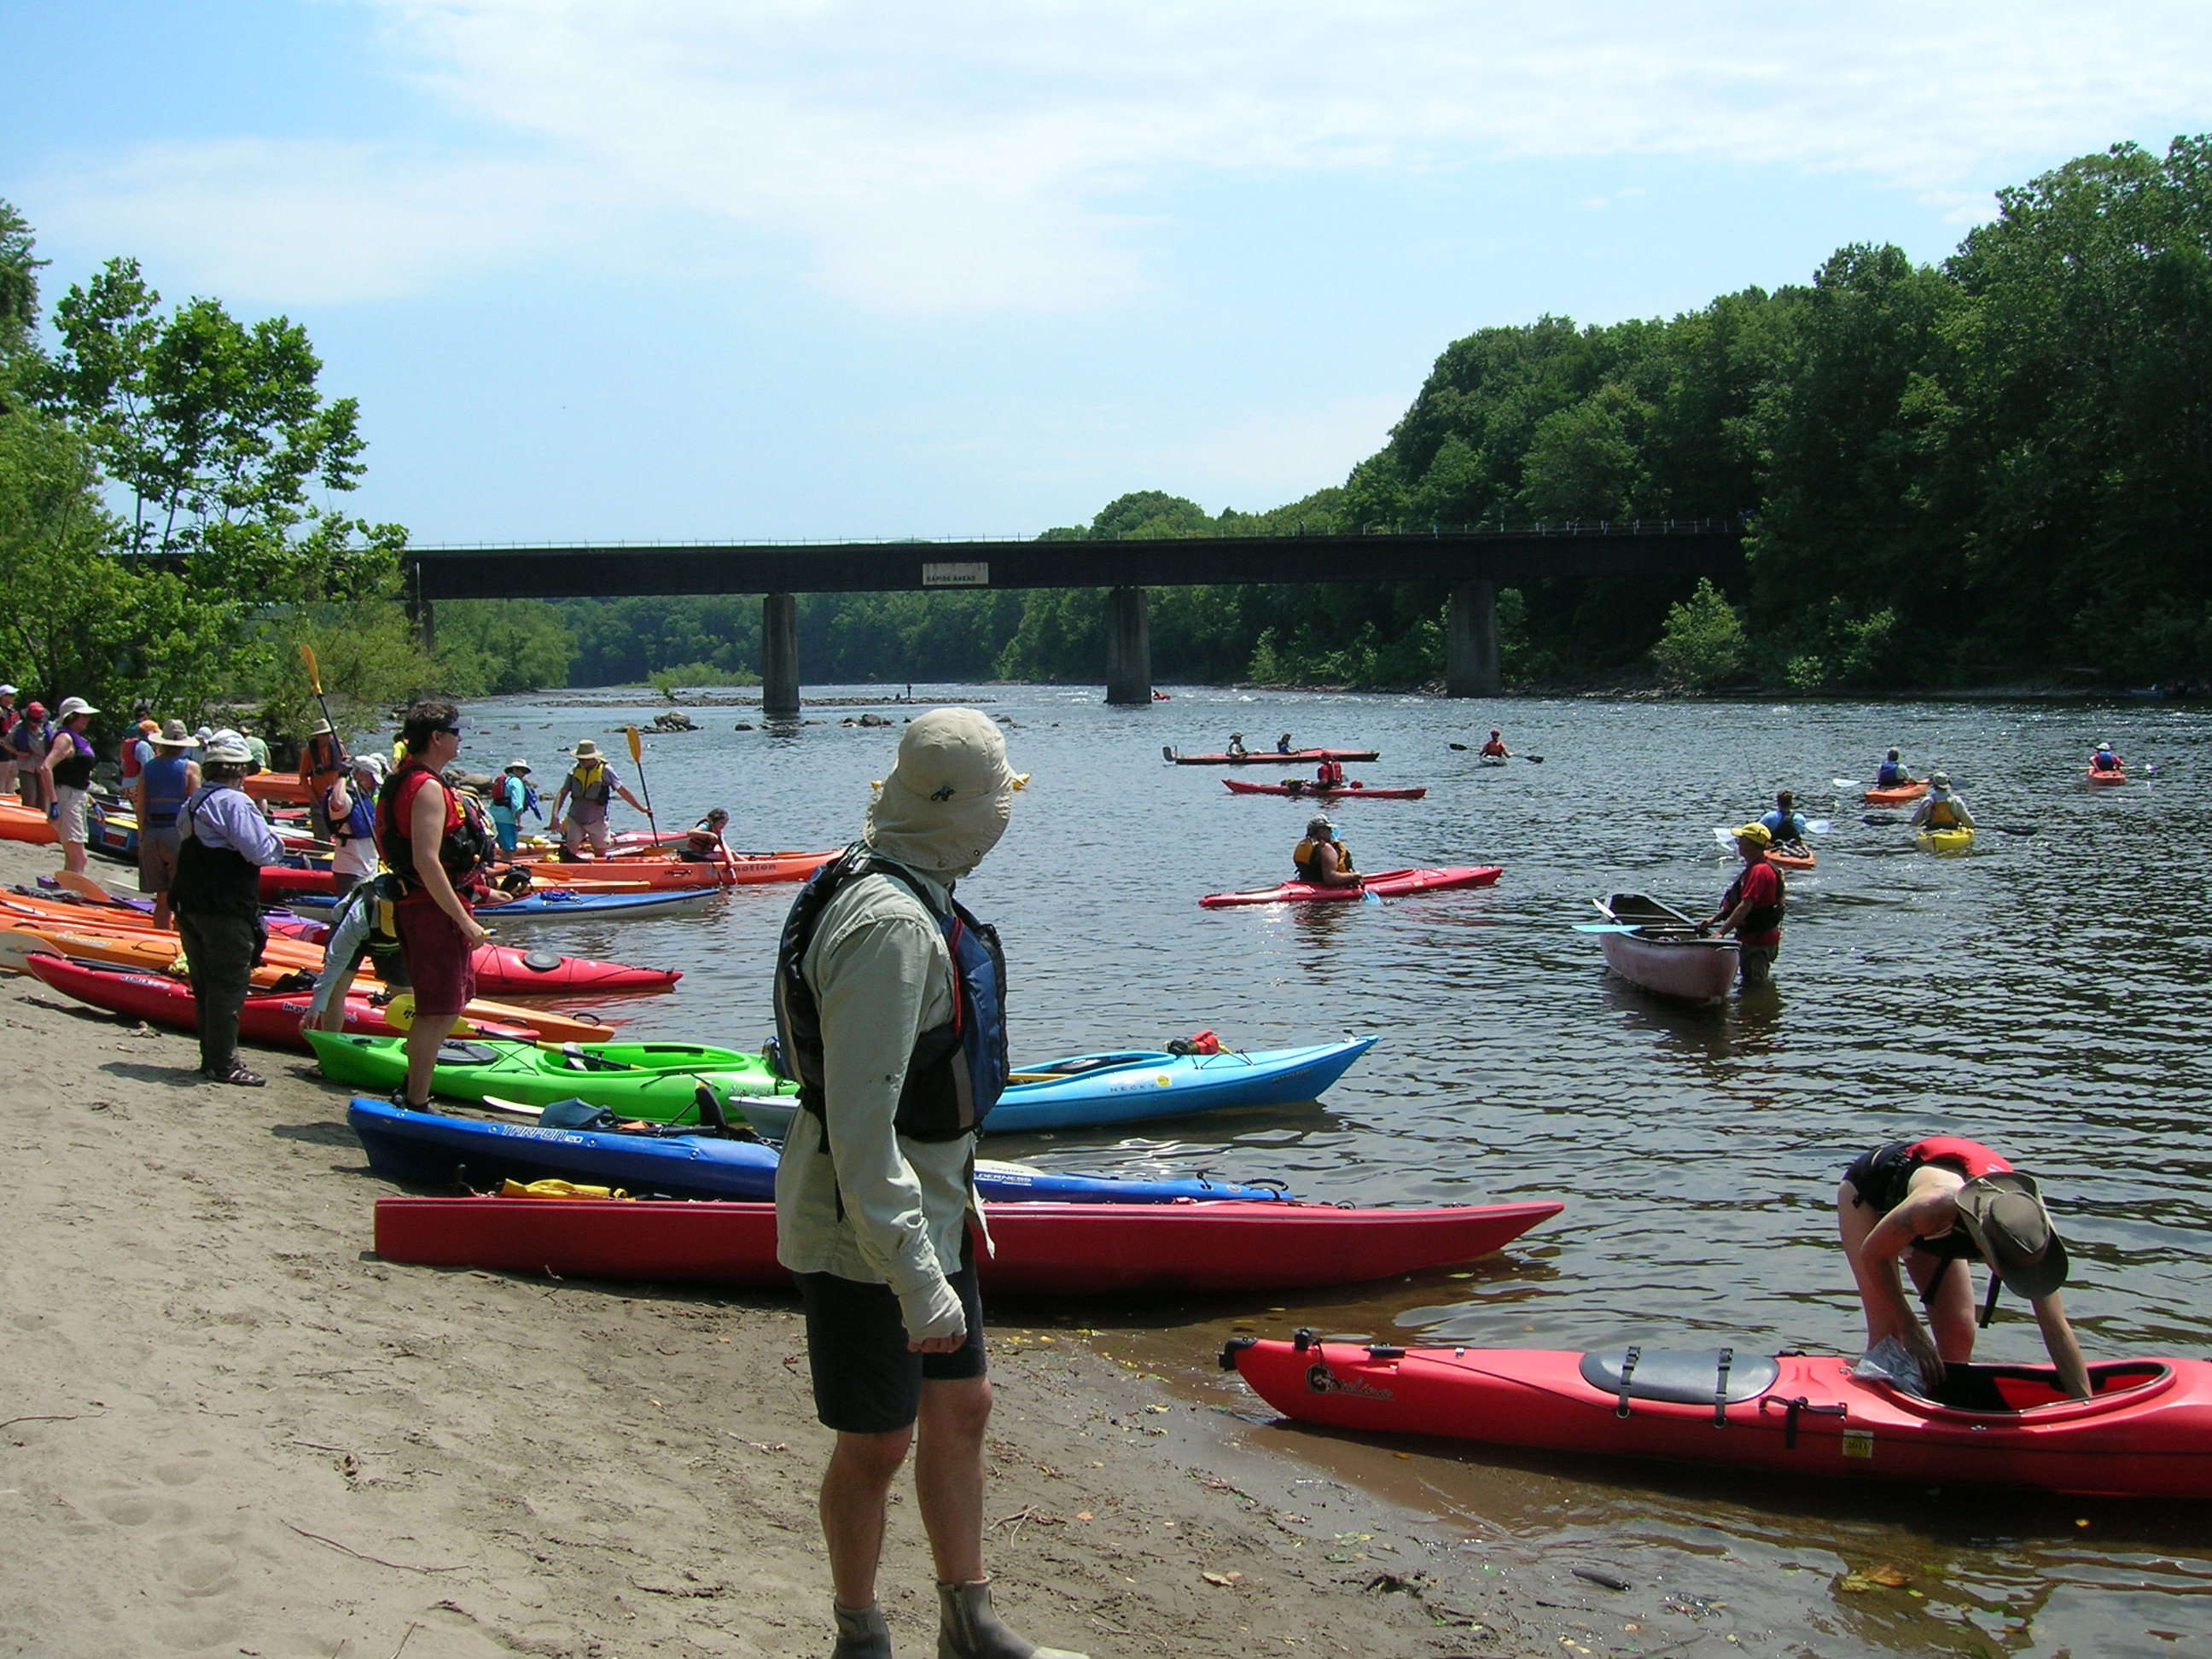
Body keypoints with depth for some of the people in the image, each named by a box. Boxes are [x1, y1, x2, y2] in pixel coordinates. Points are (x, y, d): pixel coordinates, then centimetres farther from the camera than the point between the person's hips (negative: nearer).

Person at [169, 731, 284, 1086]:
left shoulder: (192, 804, 15)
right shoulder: (235, 803, -15)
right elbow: (261, 851, -21)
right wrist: (275, 840, -3)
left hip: (191, 907, 9)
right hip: (226, 913, -9)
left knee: (206, 986, 15)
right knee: (228, 986, -5)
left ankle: (211, 1057, 22)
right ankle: (222, 1064, -4)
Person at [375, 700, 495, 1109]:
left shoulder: (403, 781, 16)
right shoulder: (428, 789, -18)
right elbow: (426, 861, -25)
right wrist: (465, 922, -24)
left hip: (415, 904, 11)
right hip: (435, 909, -11)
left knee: (451, 1003, 19)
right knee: (437, 1012, -5)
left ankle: (411, 1089, 24)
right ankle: (416, 1105, 1)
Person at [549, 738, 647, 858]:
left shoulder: (605, 770, -8)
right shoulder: (574, 770, 0)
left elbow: (623, 791, -4)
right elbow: (562, 794, 2)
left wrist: (641, 808, -5)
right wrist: (555, 815, -10)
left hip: (596, 820, -2)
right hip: (575, 819, 2)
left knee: (601, 855, 10)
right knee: (569, 852, -10)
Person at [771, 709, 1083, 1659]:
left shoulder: (907, 893, 8)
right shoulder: (889, 925, -27)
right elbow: (861, 1125, -30)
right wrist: (917, 1280, -30)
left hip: (924, 1213, 10)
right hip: (865, 1234, -10)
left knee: (960, 1409, 16)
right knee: (878, 1442, 4)